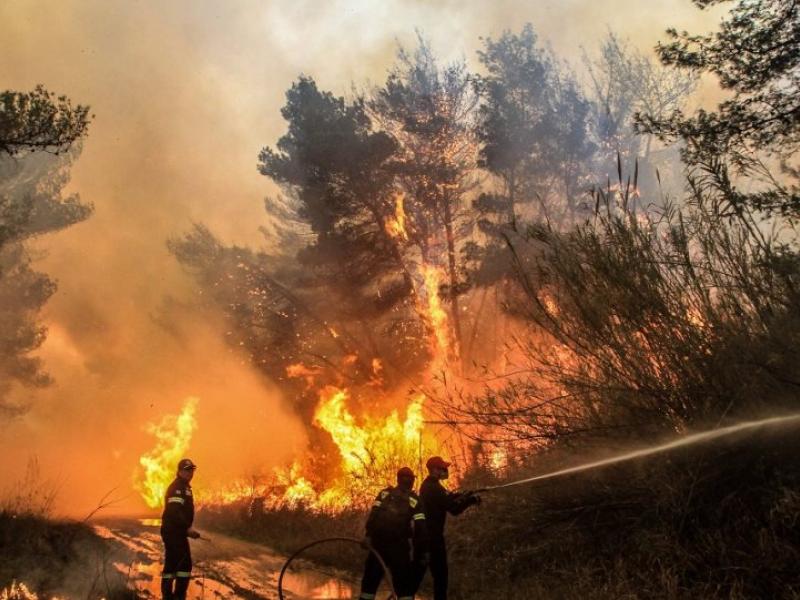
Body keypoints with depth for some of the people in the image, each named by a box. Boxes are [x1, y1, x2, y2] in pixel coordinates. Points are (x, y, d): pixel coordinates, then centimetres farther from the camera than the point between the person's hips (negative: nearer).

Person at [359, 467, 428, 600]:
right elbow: (420, 528, -2)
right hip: (399, 546, -2)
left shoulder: (384, 494, 10)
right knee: (404, 583, 4)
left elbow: (373, 515, -3)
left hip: (378, 543, 2)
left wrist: (368, 535, -9)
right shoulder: (415, 500, 4)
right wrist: (423, 550, 1)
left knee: (370, 580, 12)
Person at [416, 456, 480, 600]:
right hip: (432, 535, -10)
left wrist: (464, 496, 5)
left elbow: (446, 500, 17)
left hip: (424, 534, 10)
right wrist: (470, 500, -10)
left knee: (418, 572, 15)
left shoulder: (428, 485, 12)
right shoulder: (434, 487, -19)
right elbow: (453, 508, -21)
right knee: (440, 573, -3)